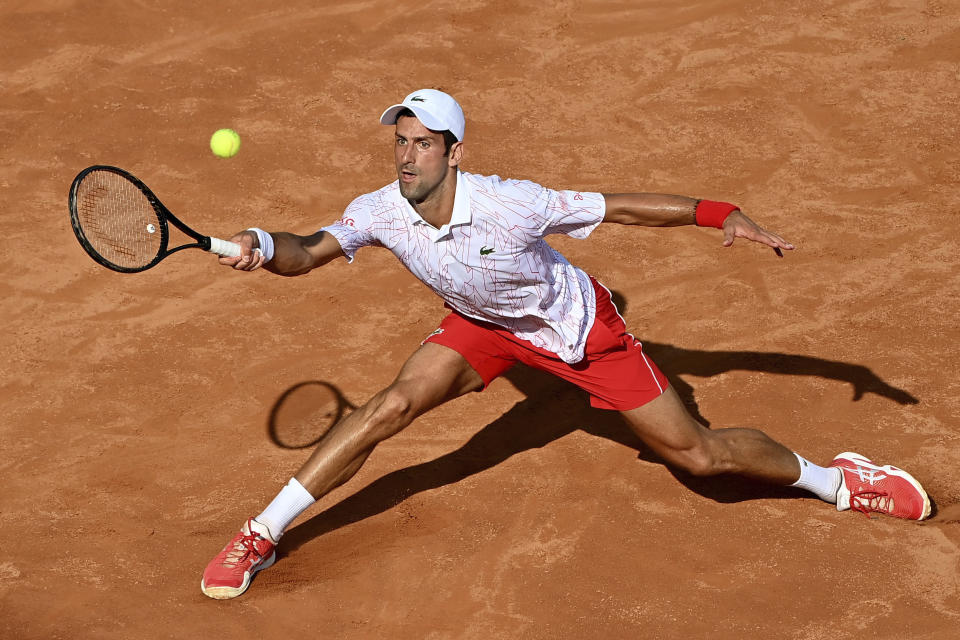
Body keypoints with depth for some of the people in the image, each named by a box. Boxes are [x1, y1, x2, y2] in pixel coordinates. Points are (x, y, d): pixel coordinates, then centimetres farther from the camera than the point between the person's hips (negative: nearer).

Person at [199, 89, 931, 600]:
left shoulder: (509, 205, -36)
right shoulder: (383, 211, -25)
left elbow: (624, 206, -29)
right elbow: (309, 252, -35)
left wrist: (720, 213, -38)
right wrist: (264, 246, -58)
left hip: (580, 325, -3)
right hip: (486, 326, 3)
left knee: (696, 453, -2)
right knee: (393, 404, -18)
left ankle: (832, 479, 22)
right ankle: (262, 536, -8)